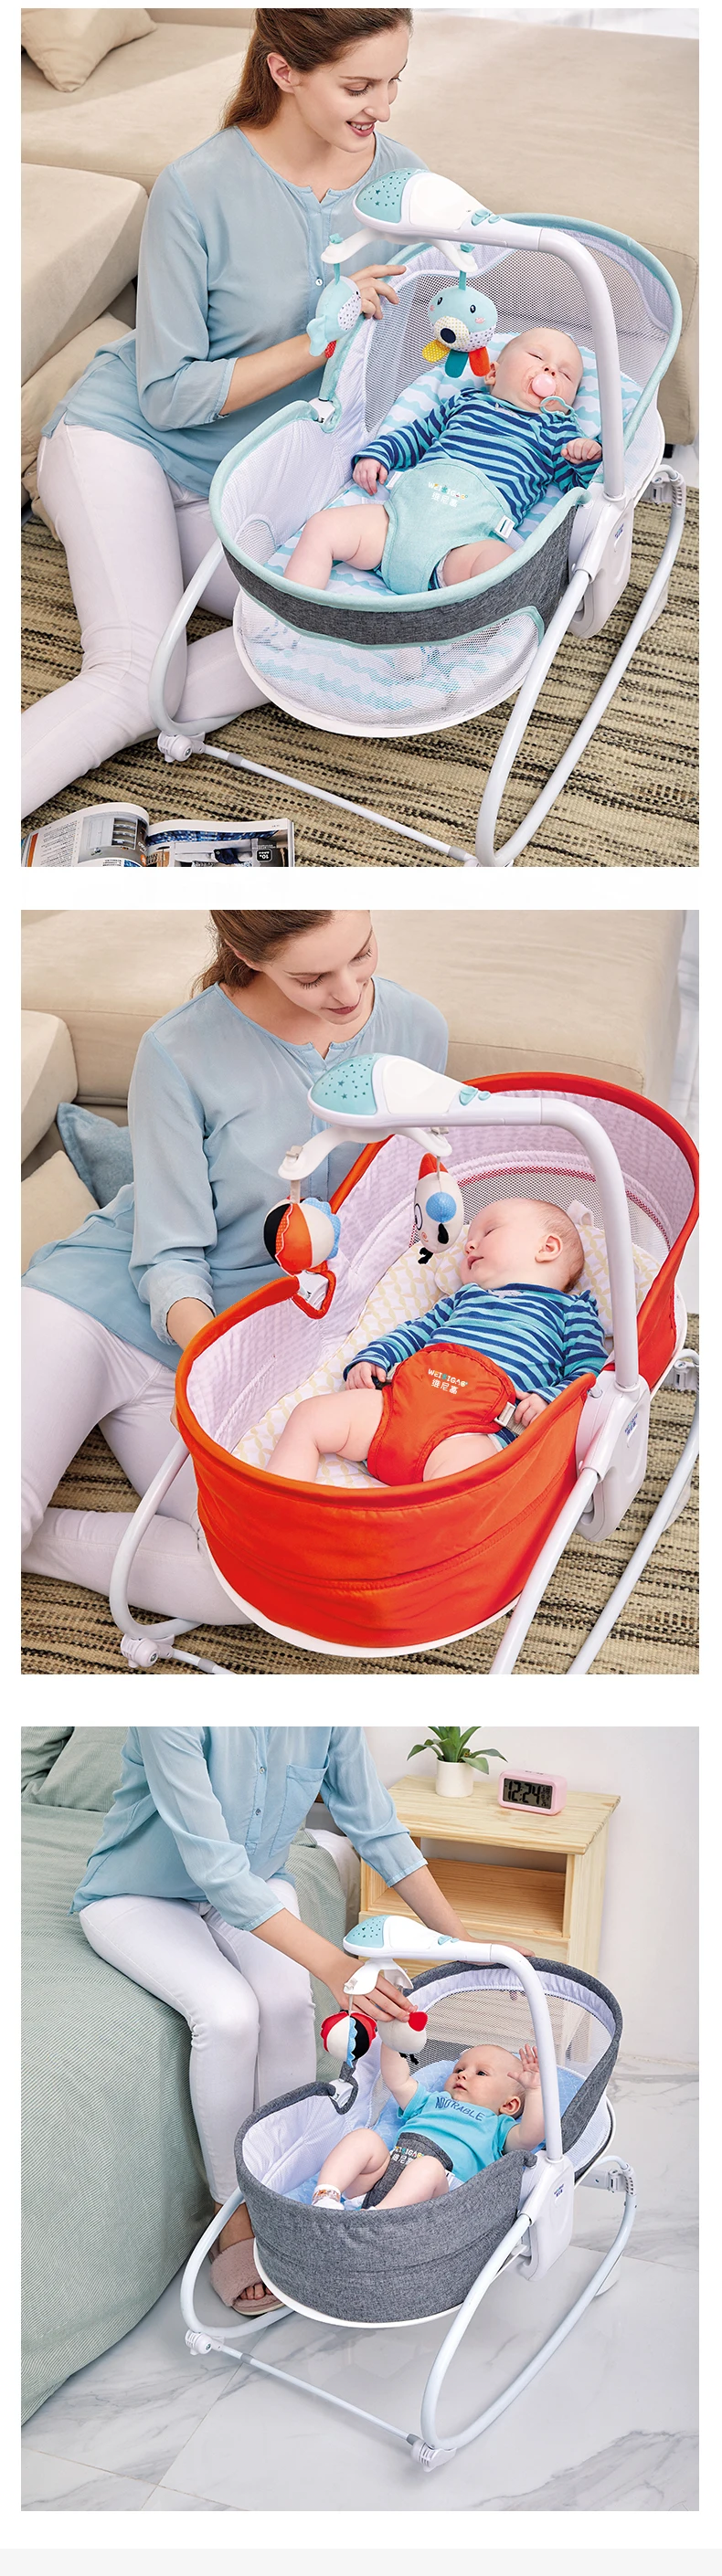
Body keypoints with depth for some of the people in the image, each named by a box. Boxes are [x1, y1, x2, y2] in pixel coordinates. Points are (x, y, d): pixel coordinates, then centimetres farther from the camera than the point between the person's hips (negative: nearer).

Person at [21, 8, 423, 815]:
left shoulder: (400, 178, -3)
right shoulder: (197, 190, -18)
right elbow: (168, 393, -15)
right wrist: (320, 341, -23)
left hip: (237, 489, 5)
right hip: (120, 439, -5)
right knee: (137, 677, -25)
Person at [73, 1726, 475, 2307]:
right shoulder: (172, 1717, -38)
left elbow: (380, 1831, -9)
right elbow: (216, 1869, -38)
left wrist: (465, 1945, -13)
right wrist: (333, 1965, -44)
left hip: (255, 1882, 4)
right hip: (139, 1896, -4)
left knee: (288, 2002, -24)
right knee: (229, 2012, -29)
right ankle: (235, 2219, -11)